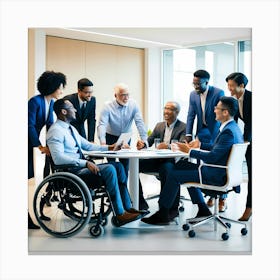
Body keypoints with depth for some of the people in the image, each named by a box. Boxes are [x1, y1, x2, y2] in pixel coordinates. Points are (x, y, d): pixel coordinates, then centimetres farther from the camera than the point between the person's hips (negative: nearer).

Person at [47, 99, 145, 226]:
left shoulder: (71, 128, 17)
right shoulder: (56, 131, -13)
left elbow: (88, 145, 23)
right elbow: (58, 158, -25)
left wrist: (108, 148, 9)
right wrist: (86, 163, -30)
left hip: (81, 166, 10)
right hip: (71, 171, -10)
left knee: (118, 166, 0)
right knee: (108, 169, -25)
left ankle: (127, 208, -2)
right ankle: (120, 214, -21)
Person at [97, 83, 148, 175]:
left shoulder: (133, 105, -12)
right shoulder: (108, 107, -18)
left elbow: (140, 123, -16)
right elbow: (102, 125, -27)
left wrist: (144, 140, -27)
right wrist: (103, 143, -43)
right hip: (111, 137, -2)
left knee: (125, 164, -2)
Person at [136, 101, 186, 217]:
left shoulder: (183, 127, 0)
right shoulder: (159, 125, 18)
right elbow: (149, 141, 13)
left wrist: (168, 146, -36)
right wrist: (142, 143, -13)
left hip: (172, 161, -5)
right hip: (157, 160, 5)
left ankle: (173, 208, -25)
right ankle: (141, 203, -5)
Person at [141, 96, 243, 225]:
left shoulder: (228, 132, -23)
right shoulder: (232, 127, 9)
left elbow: (212, 157, -27)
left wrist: (190, 151, -18)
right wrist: (200, 144, 10)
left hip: (217, 176, -10)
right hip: (221, 171, 10)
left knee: (173, 175, -6)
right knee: (181, 166, 23)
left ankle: (162, 214, 7)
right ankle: (203, 209, 22)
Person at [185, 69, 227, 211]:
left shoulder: (218, 93, -13)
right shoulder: (193, 94, 3)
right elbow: (191, 115, 7)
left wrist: (212, 138, -19)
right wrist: (188, 134, -1)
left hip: (215, 133, -4)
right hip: (202, 133, 4)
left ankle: (222, 198, 6)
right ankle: (211, 195, 13)